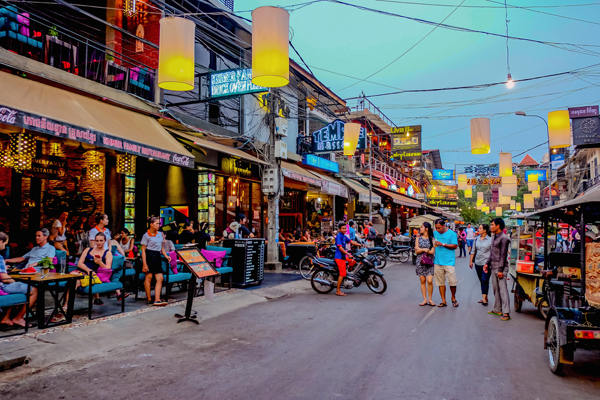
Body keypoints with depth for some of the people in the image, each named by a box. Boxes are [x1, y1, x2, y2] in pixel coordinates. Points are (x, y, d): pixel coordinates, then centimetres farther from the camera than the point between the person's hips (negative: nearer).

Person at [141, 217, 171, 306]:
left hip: (157, 257, 6)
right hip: (149, 256, -6)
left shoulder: (160, 234, 15)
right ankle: (149, 299, 6)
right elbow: (143, 250, -7)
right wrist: (144, 264, -14)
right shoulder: (146, 235, -4)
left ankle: (157, 300, -6)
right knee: (149, 277, -3)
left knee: (160, 278, -3)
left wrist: (166, 255, 5)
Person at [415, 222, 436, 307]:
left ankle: (430, 299, 5)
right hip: (420, 261, 3)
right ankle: (425, 300, 10)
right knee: (422, 281, 3)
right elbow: (416, 251, 5)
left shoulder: (432, 238, 1)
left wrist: (420, 249, -7)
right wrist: (424, 249, -13)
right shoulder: (418, 238, 9)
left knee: (430, 281, -10)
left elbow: (432, 251, -7)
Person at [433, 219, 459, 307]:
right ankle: (443, 301, 15)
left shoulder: (452, 233, -2)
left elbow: (455, 246, -8)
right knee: (440, 282, 6)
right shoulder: (435, 233, 11)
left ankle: (453, 298, 21)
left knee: (452, 282, -3)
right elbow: (432, 243, 24)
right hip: (438, 262, 4)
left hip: (449, 262, -4)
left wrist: (443, 244, -15)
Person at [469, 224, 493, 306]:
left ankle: (484, 298, -8)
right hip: (478, 263, 5)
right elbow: (473, 250, 15)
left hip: (486, 263, -5)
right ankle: (485, 297, 20)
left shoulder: (490, 240, -6)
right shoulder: (477, 239, 8)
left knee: (485, 280, -10)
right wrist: (471, 261, 13)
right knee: (481, 281, 11)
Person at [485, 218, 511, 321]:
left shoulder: (504, 238, -13)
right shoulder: (494, 237, 15)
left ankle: (506, 313, -10)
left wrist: (500, 270, -18)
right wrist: (487, 263, 14)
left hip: (501, 268, -9)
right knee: (495, 289, 13)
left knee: (503, 289, -10)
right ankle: (497, 309, 22)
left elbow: (503, 255, -16)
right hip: (493, 267, 9)